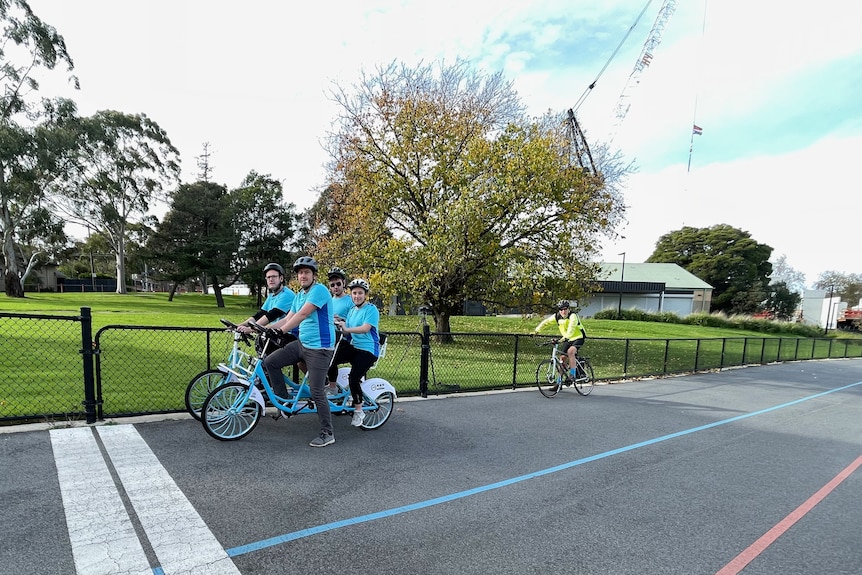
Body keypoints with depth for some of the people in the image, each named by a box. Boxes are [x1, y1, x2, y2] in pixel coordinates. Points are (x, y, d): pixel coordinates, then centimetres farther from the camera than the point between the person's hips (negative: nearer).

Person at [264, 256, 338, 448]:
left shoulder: (319, 290, -15)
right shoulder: (299, 295, 13)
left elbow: (302, 314, -25)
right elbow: (287, 319, 9)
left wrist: (280, 331, -31)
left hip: (319, 348, -8)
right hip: (302, 344, 8)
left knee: (316, 392, -6)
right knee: (270, 362, 2)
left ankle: (327, 434, 8)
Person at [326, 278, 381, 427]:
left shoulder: (371, 309, -10)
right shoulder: (352, 309, 13)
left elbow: (365, 328, -24)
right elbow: (348, 330, 8)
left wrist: (346, 328, -33)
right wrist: (339, 325, -11)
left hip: (368, 349, -6)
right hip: (353, 345, 7)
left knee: (353, 378, -17)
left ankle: (358, 411, 3)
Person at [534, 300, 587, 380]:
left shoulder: (573, 316, -25)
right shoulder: (557, 316, -8)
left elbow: (571, 327, -41)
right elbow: (545, 321, 0)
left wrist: (566, 337, -57)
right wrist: (537, 330, -13)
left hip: (578, 337, -6)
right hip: (567, 339, 6)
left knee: (570, 351, -31)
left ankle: (573, 374, -23)